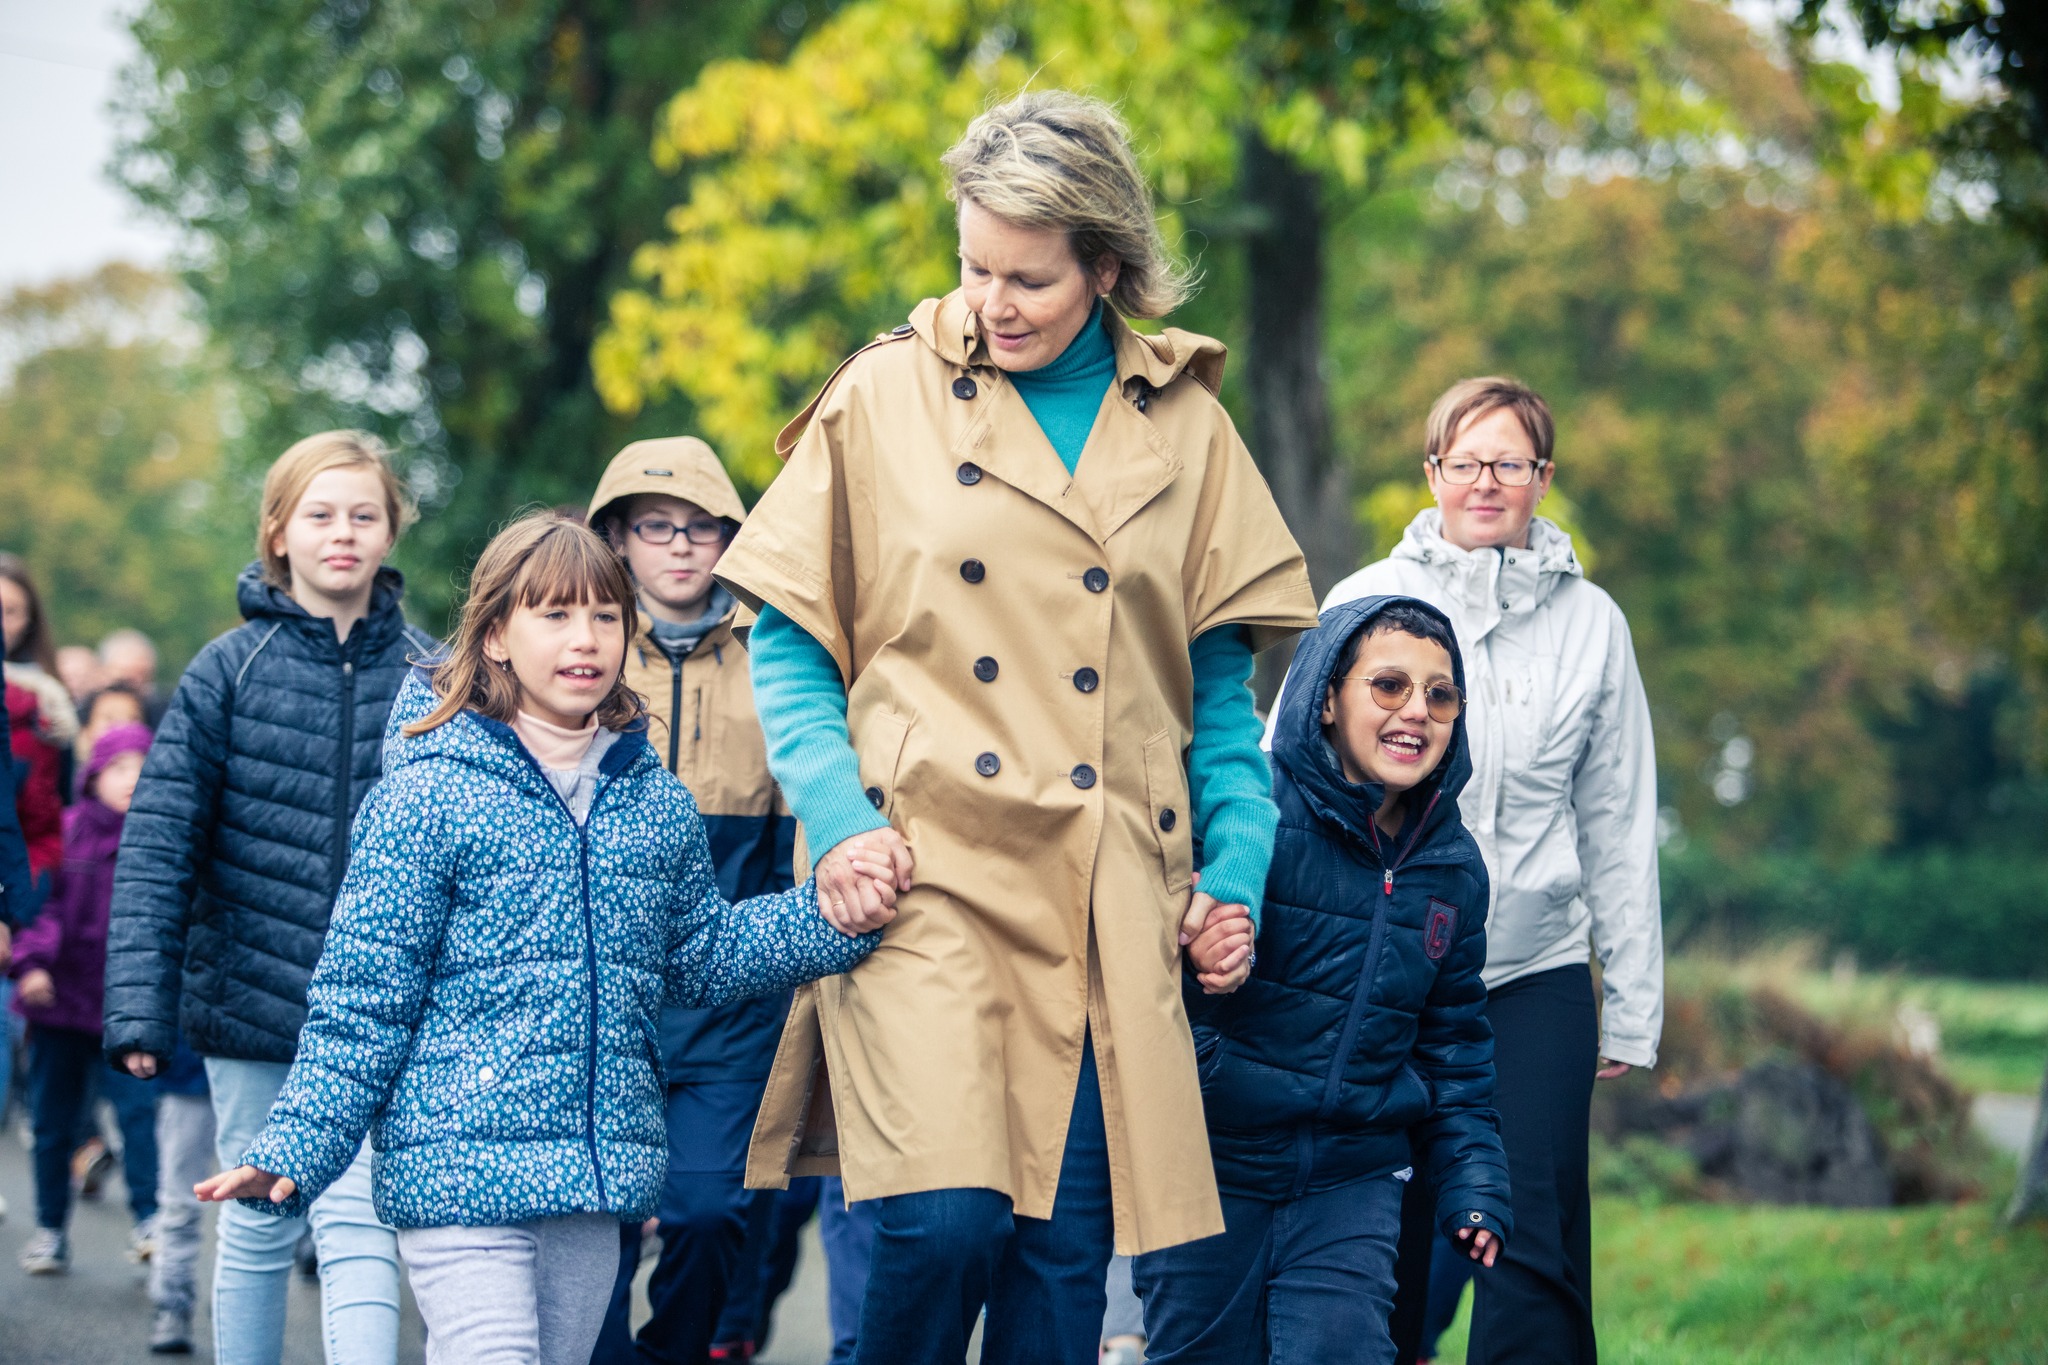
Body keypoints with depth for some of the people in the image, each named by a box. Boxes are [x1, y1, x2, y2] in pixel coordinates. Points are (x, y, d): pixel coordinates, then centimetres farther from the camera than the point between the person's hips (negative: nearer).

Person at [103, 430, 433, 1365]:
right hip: (250, 1005, 0)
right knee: (258, 1230, 12)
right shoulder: (229, 671, -2)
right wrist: (138, 1005, -13)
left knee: (359, 1224, -11)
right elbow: (157, 844, -5)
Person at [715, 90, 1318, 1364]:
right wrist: (838, 816, -8)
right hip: (928, 875, -2)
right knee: (947, 1217, -18)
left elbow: (1220, 678, 14)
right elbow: (789, 643, 7)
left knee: (1069, 1245, 1)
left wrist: (1237, 866, 1)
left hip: (1108, 908, 3)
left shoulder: (1184, 424, 11)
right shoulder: (885, 398, 5)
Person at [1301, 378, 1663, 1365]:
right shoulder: (1365, 604, 4)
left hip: (1539, 970, 0)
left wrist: (1631, 1008, 8)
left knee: (1534, 1246, -7)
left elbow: (1620, 823, 10)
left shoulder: (1589, 623, 7)